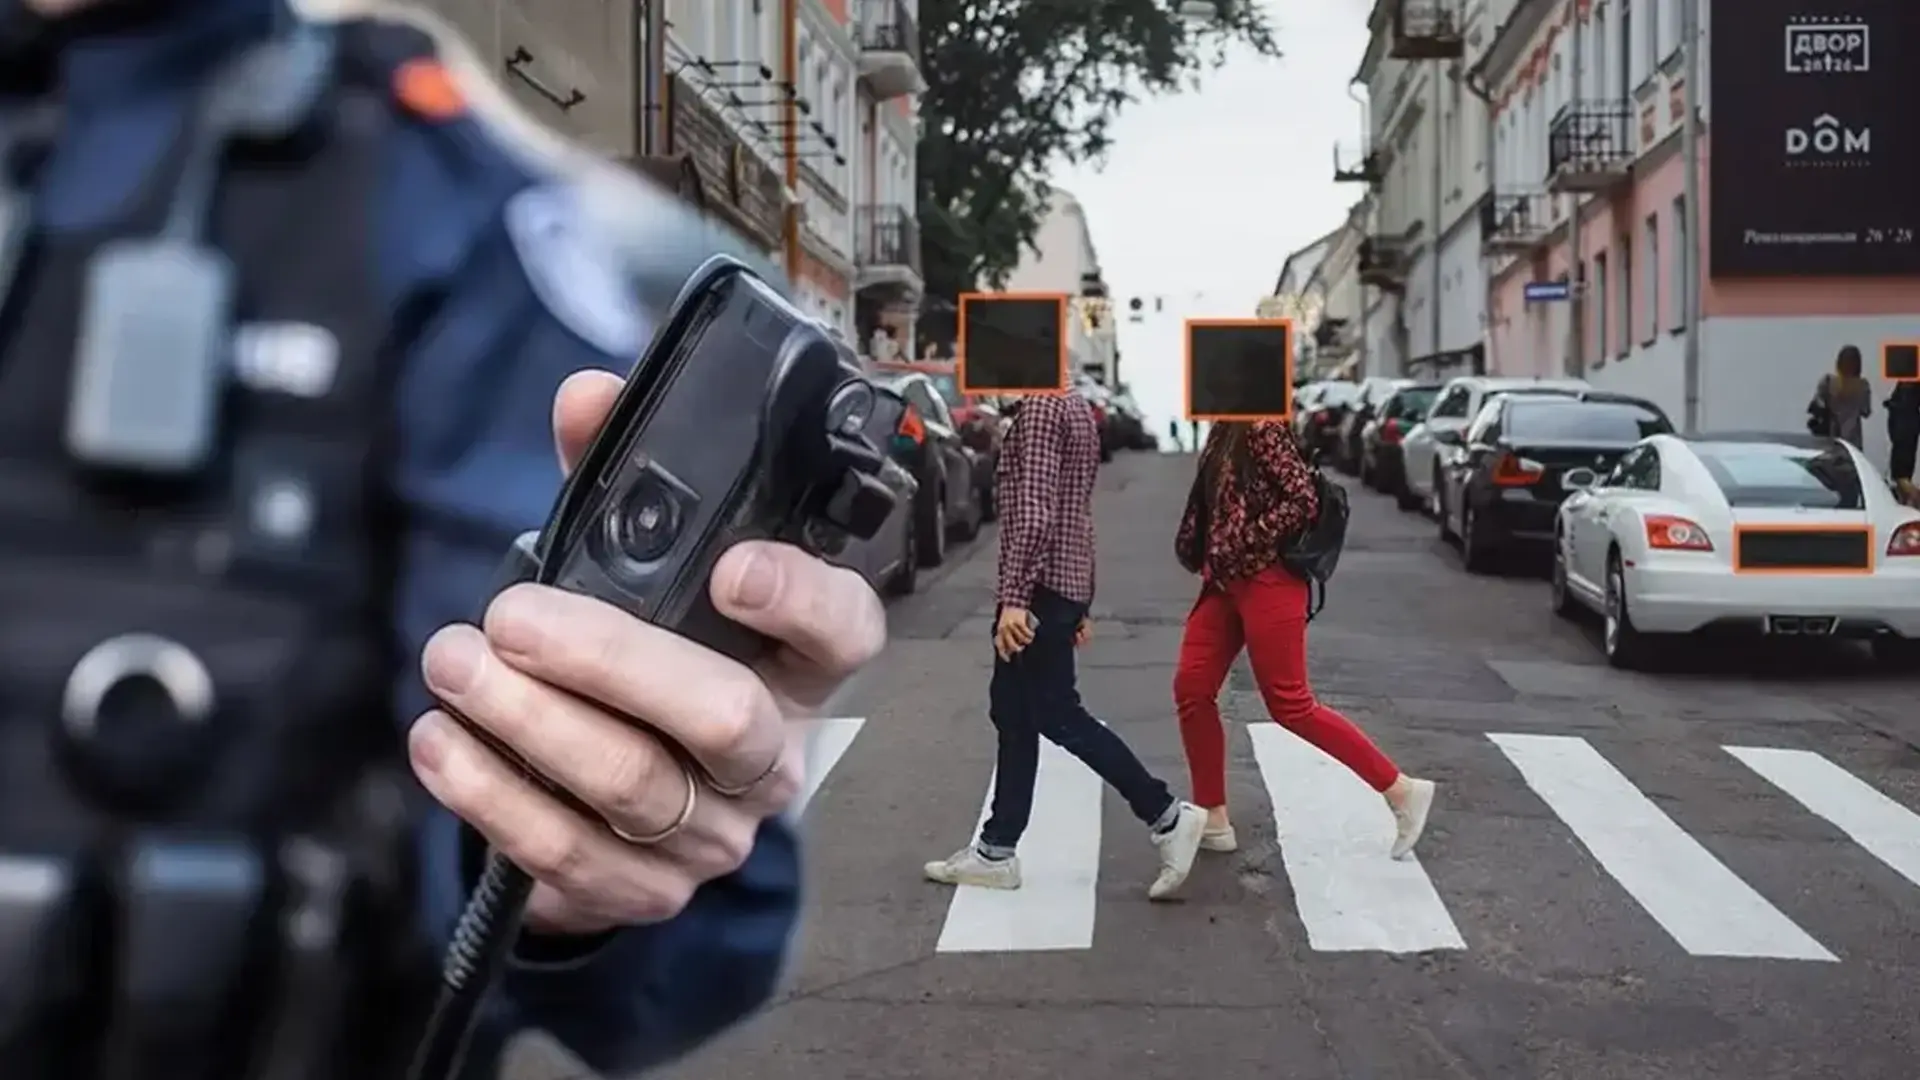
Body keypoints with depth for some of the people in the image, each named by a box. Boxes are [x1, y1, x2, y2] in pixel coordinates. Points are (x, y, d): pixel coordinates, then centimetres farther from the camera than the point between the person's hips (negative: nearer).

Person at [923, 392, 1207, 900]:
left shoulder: (1040, 407, -15)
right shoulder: (1073, 408, 16)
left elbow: (1035, 512, -24)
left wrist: (1013, 596, -26)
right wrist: (1080, 603, 22)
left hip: (1041, 587, -10)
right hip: (1063, 584, 10)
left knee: (1058, 716, -2)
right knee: (1013, 712, 12)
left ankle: (1167, 817, 2)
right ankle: (996, 850, 17)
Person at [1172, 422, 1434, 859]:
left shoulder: (1263, 428, -15)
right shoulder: (1226, 432, 11)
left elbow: (1304, 500, -21)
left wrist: (1245, 544, -18)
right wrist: (1206, 555, 8)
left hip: (1266, 580, -9)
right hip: (1226, 580, 9)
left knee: (1290, 703, -4)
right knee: (1191, 689, 4)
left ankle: (1401, 790, 8)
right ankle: (1213, 820, 14)